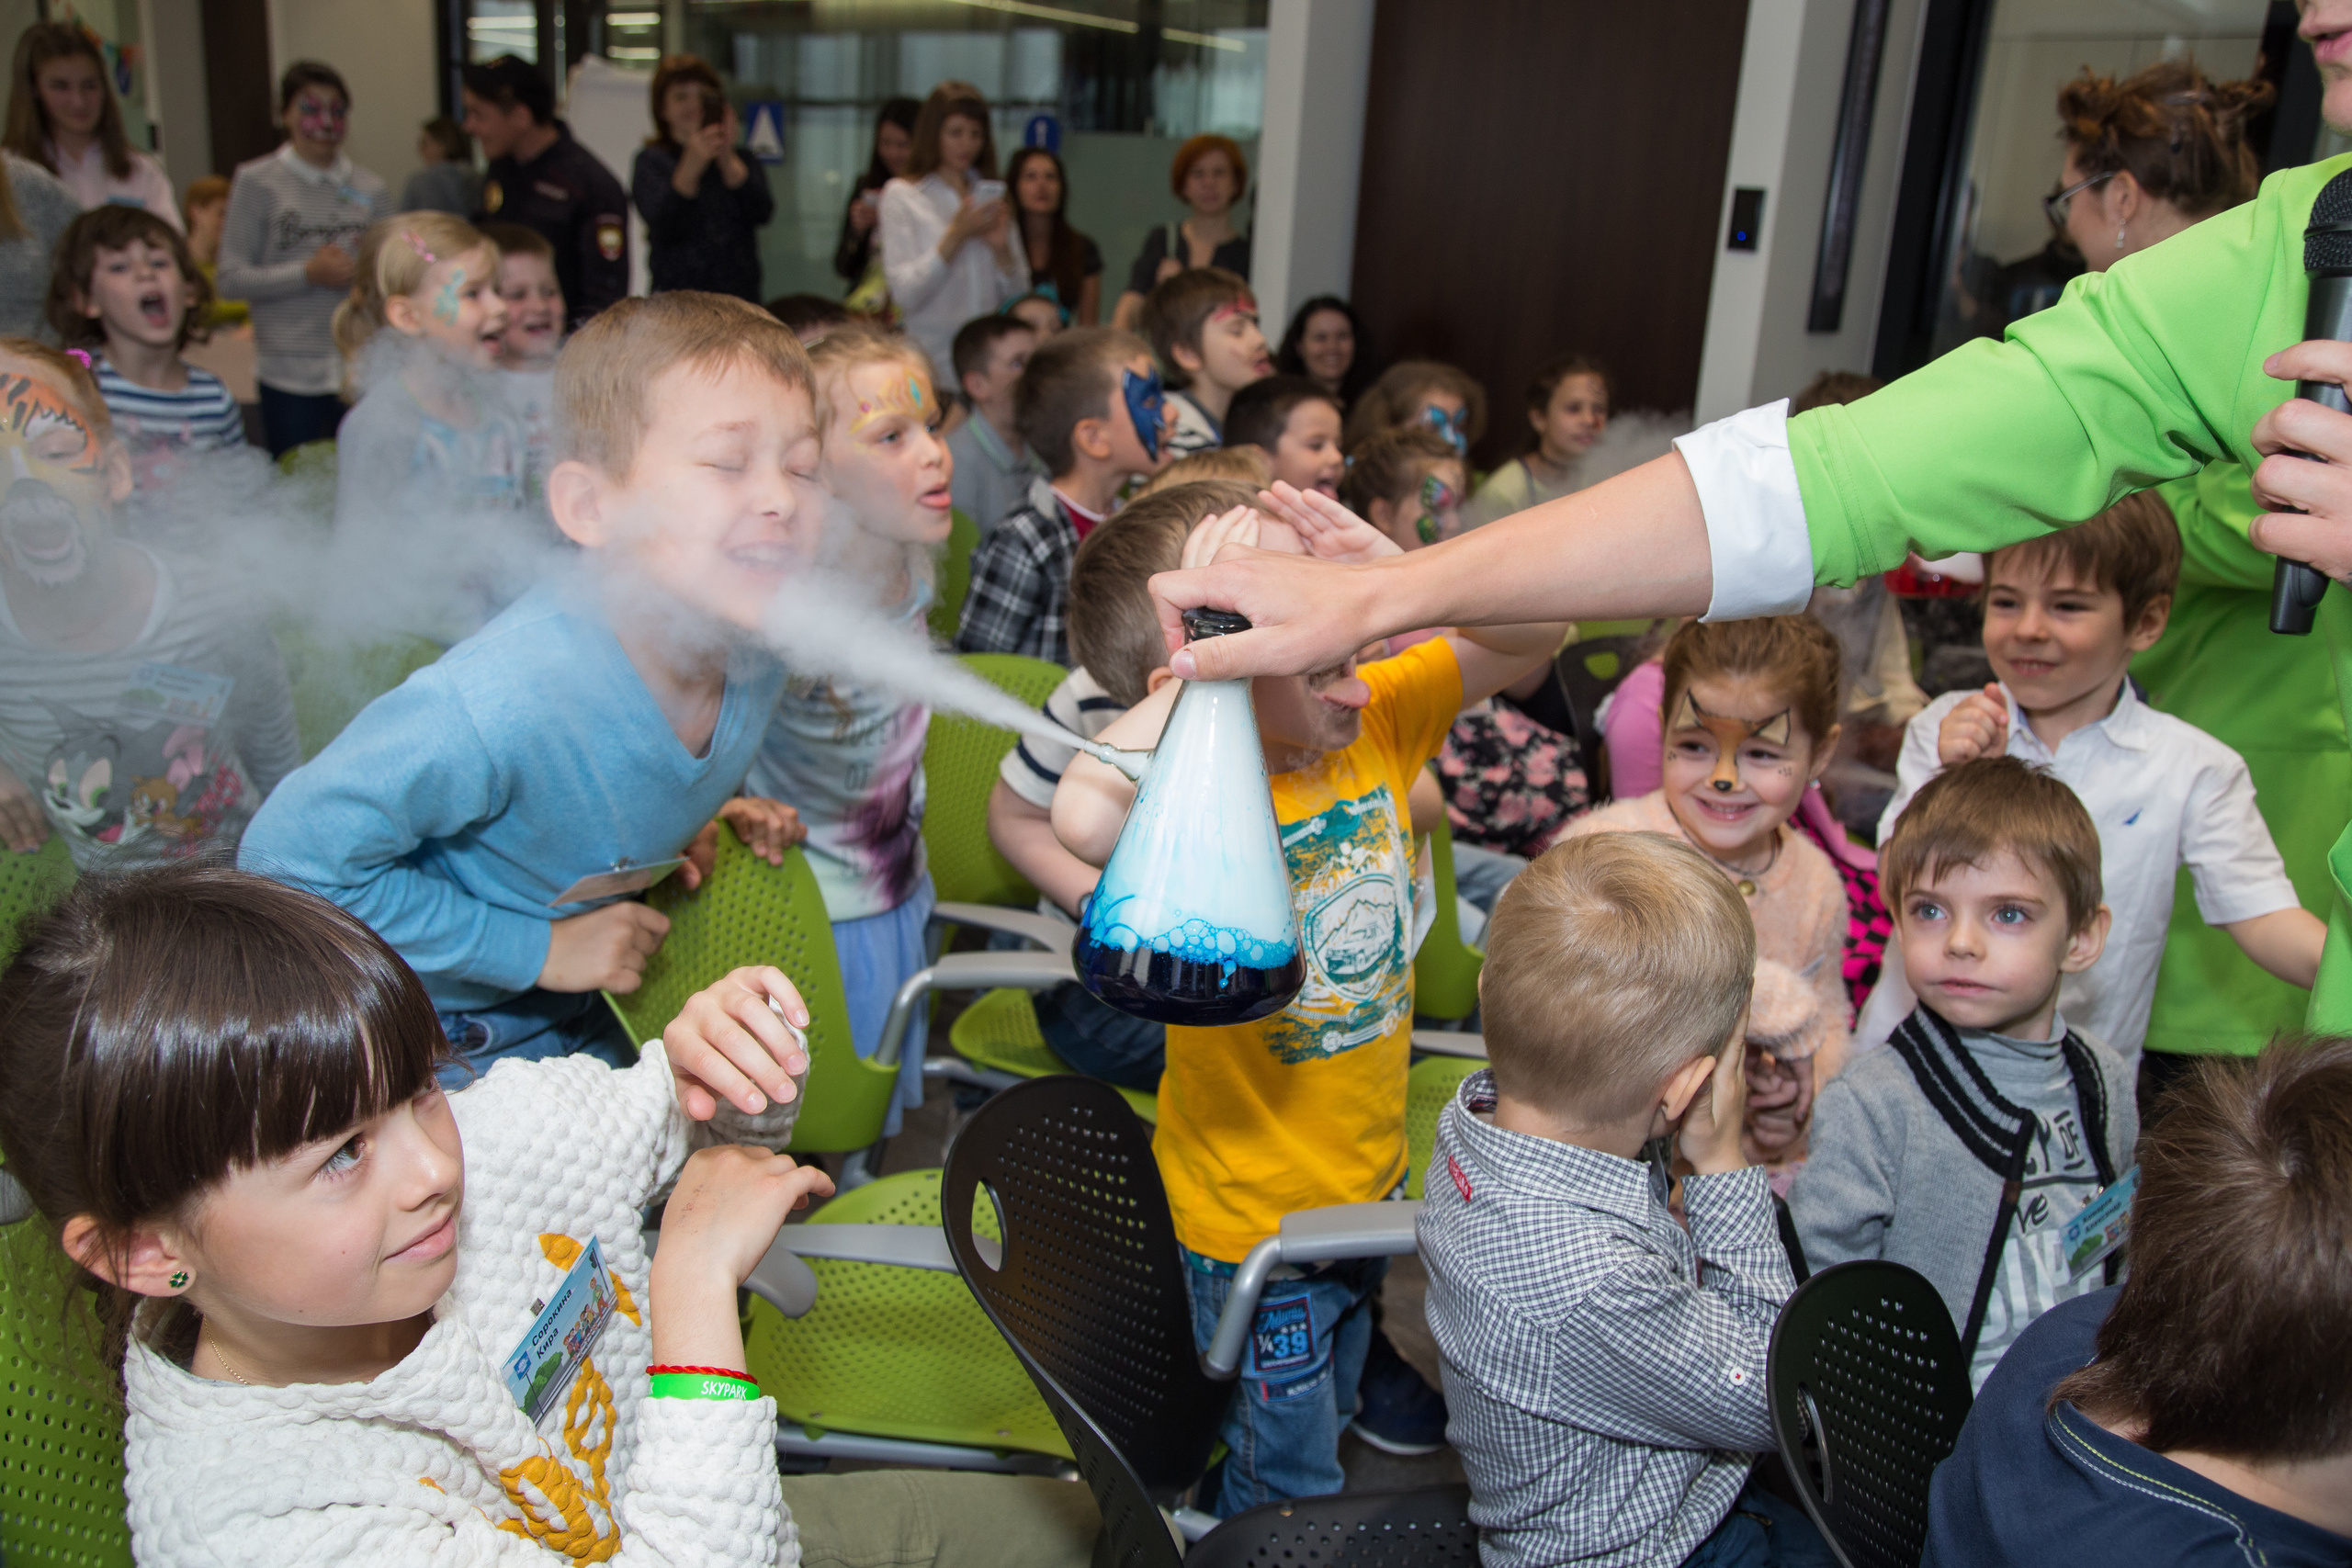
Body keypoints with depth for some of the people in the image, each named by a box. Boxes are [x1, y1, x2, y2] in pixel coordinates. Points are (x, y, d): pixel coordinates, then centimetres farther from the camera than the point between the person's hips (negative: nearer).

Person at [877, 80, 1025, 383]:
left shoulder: (992, 195, 15)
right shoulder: (901, 195, 3)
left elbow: (1018, 295, 12)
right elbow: (905, 294, -7)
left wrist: (1001, 247, -6)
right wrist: (956, 236, -13)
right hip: (931, 358, -3)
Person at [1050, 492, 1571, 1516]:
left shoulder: (1378, 721, -8)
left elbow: (1535, 636, -10)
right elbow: (1084, 820, -50)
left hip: (1371, 1173, 6)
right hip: (1255, 1209, -6)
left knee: (1328, 1426, 31)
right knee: (1287, 1489, 16)